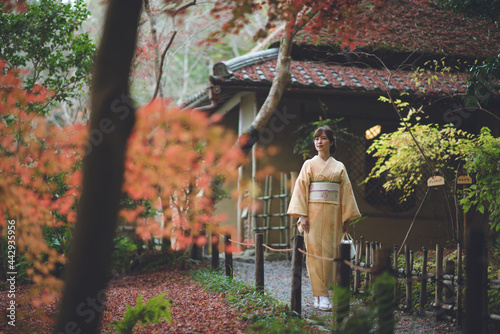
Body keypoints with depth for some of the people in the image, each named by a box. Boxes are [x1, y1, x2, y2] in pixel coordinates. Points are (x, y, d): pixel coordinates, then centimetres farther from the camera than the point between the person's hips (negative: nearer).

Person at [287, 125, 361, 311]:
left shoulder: (339, 167, 12)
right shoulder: (309, 165, 7)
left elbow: (346, 192, 10)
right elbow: (300, 189, 1)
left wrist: (347, 218, 3)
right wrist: (302, 215, -9)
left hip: (333, 216, 2)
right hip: (314, 214, -2)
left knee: (330, 252, 0)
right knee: (315, 252, -7)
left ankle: (320, 292, 10)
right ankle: (321, 296, -7)